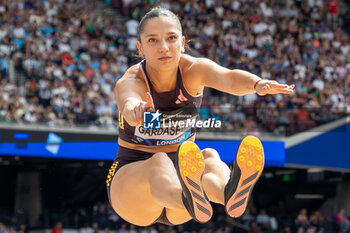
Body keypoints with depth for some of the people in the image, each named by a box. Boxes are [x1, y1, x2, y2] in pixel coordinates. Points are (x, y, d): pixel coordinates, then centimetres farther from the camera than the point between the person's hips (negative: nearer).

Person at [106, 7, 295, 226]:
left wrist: (257, 83, -57)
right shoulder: (130, 82, -18)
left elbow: (228, 77, -34)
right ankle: (191, 201, -72)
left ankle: (229, 192, -69)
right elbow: (128, 102, -44)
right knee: (159, 162, -37)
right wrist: (134, 110, -70)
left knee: (209, 157, -32)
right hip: (130, 178, -2)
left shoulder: (193, 69, -10)